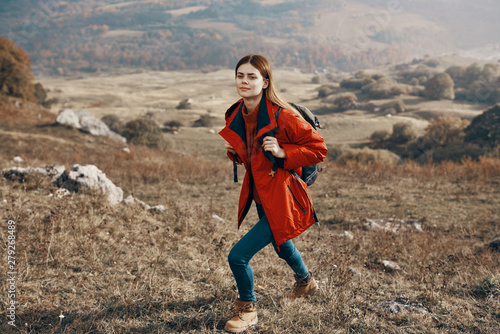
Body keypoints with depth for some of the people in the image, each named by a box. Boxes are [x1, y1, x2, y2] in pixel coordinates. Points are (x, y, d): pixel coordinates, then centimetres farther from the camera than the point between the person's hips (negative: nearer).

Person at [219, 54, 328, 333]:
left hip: (280, 201, -8)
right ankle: (306, 280, 63)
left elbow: (318, 149, -16)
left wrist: (283, 152, -27)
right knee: (281, 246, 32)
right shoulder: (236, 116, -1)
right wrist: (234, 151, -5)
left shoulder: (283, 116, -23)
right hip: (259, 196, 8)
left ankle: (248, 309, 17)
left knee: (238, 256, -13)